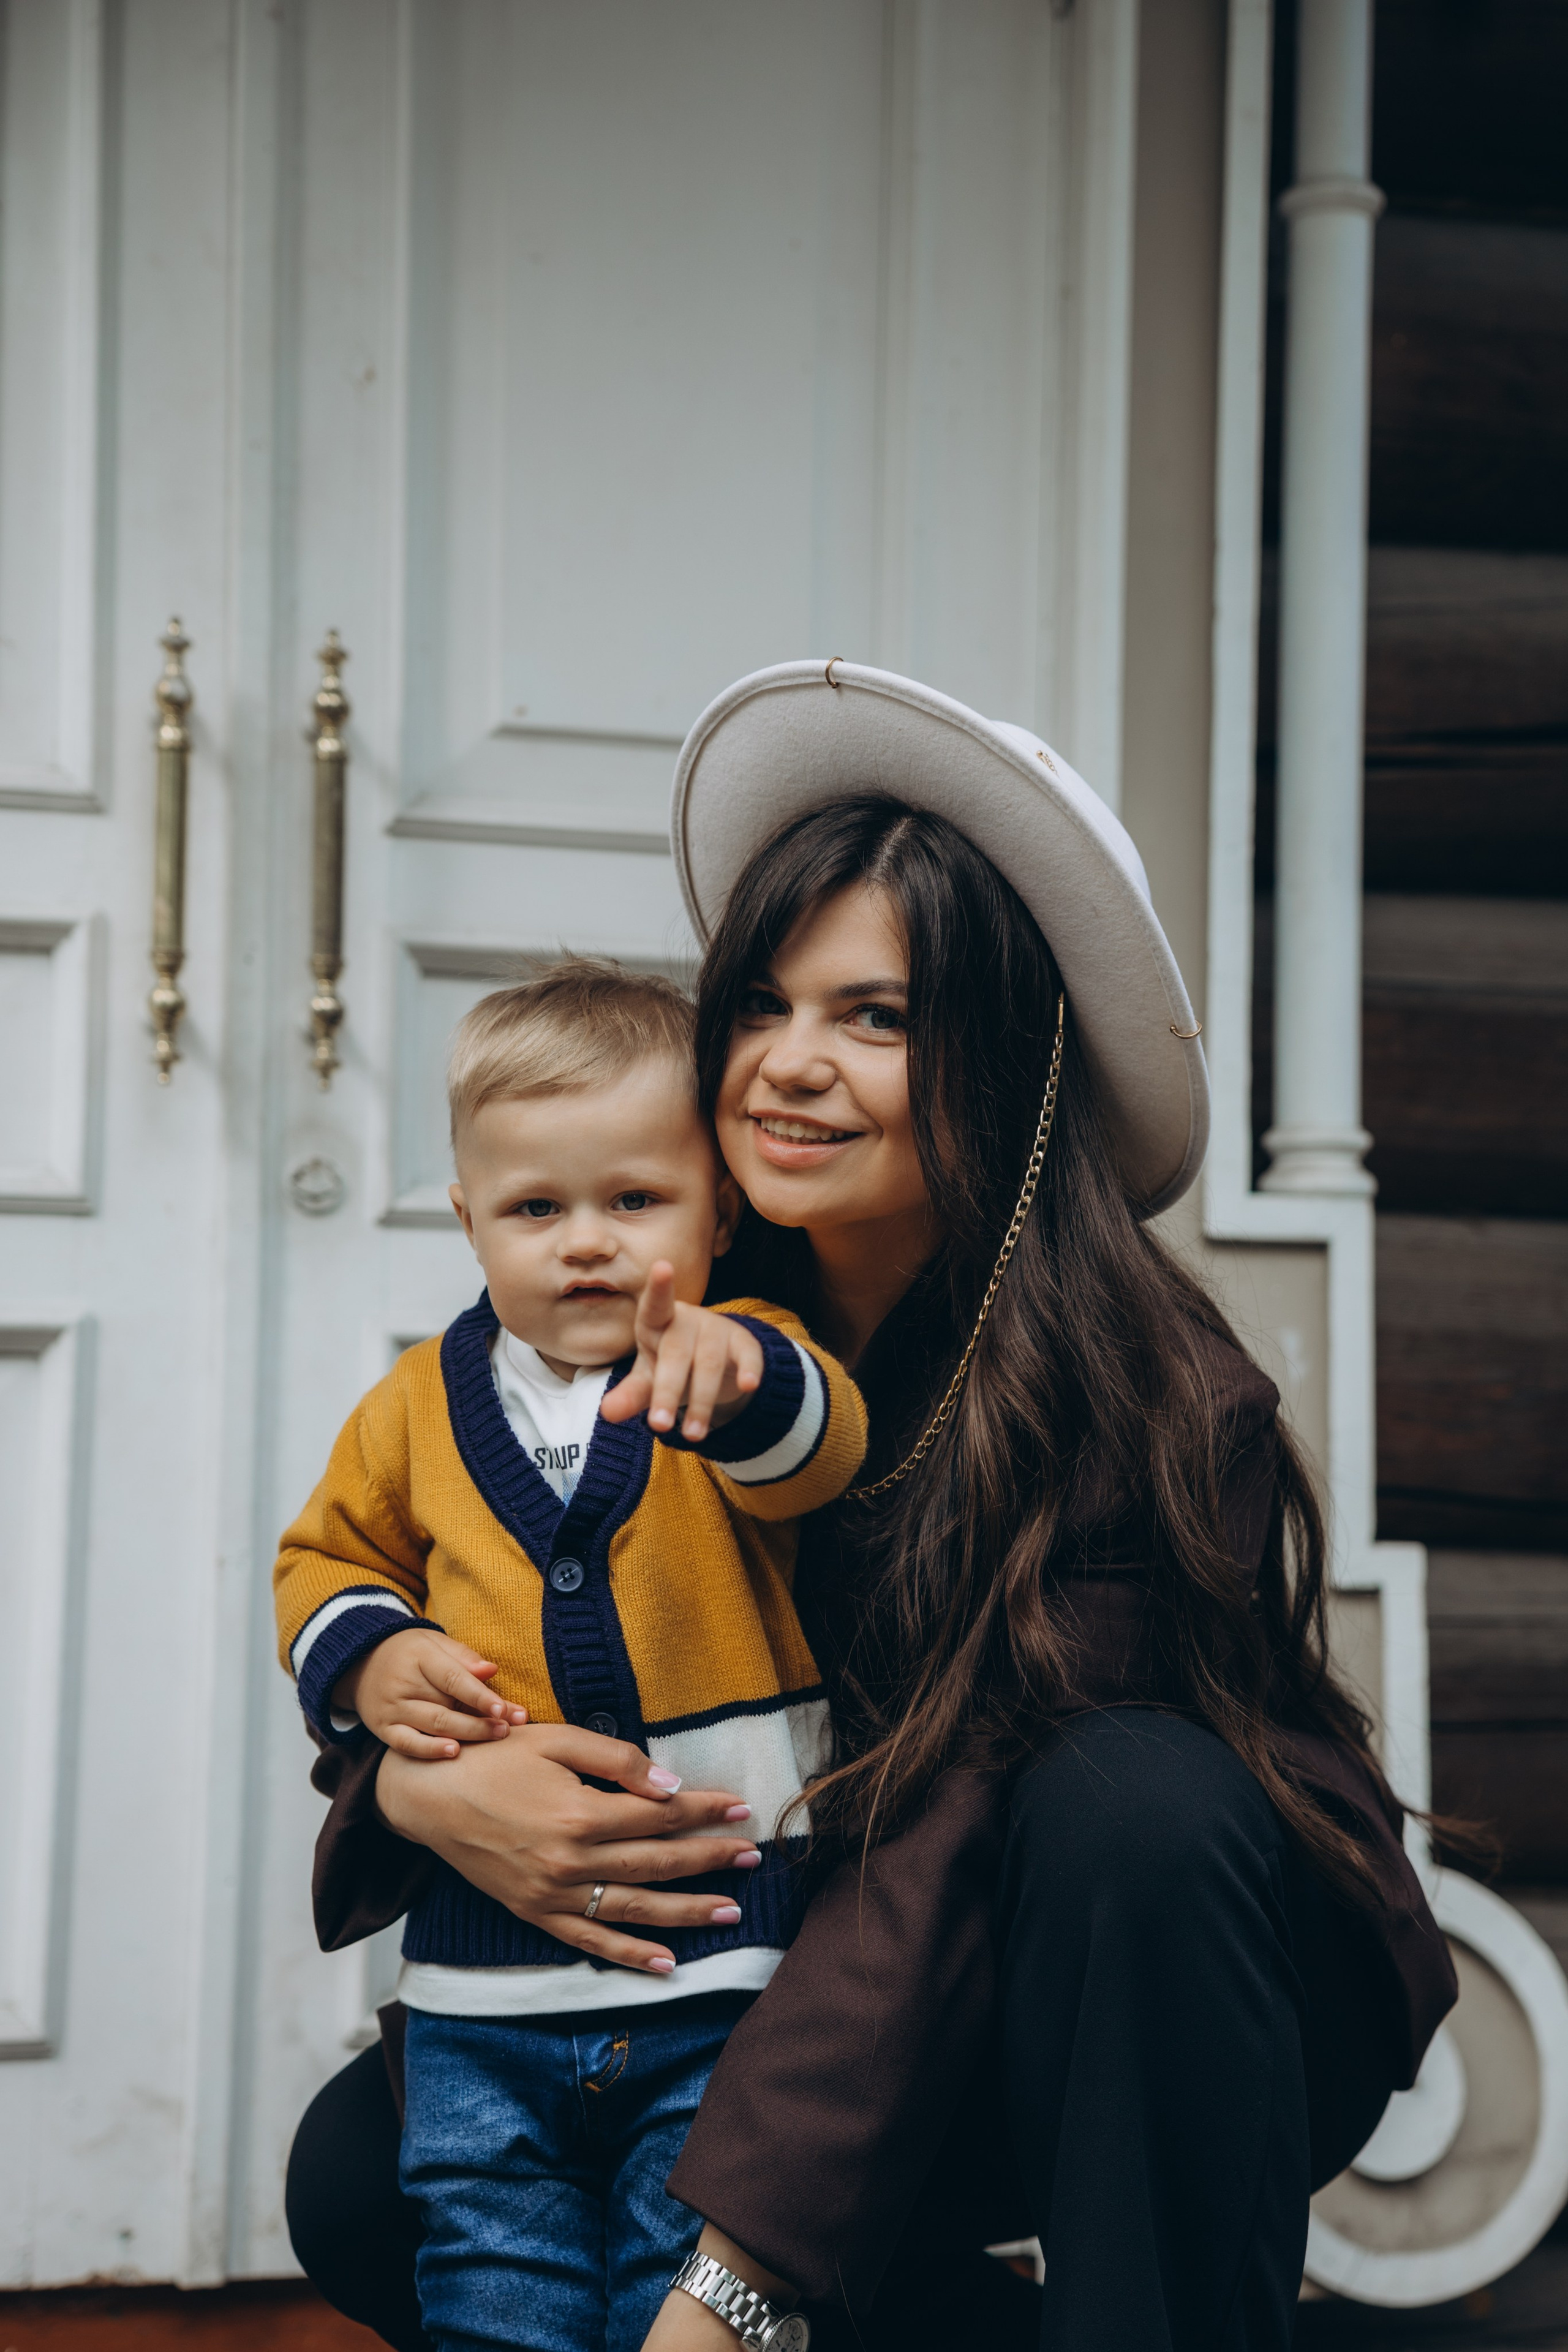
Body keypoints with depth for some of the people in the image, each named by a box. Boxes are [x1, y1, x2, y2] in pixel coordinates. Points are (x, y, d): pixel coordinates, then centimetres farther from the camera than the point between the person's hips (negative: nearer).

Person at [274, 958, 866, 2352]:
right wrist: (365, 1658, 0)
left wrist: (739, 1377, -48)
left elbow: (820, 1452, -25)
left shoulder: (749, 1369, -3)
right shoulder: (421, 1408, 8)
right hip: (487, 1986, 3)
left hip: (724, 1970, -3)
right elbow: (329, 1556, 22)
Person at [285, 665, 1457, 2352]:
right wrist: (417, 1785, -27)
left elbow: (951, 1837, -30)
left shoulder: (1139, 1397, -23)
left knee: (1130, 1797, -37)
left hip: (1166, 2024, -5)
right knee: (360, 2177, -13)